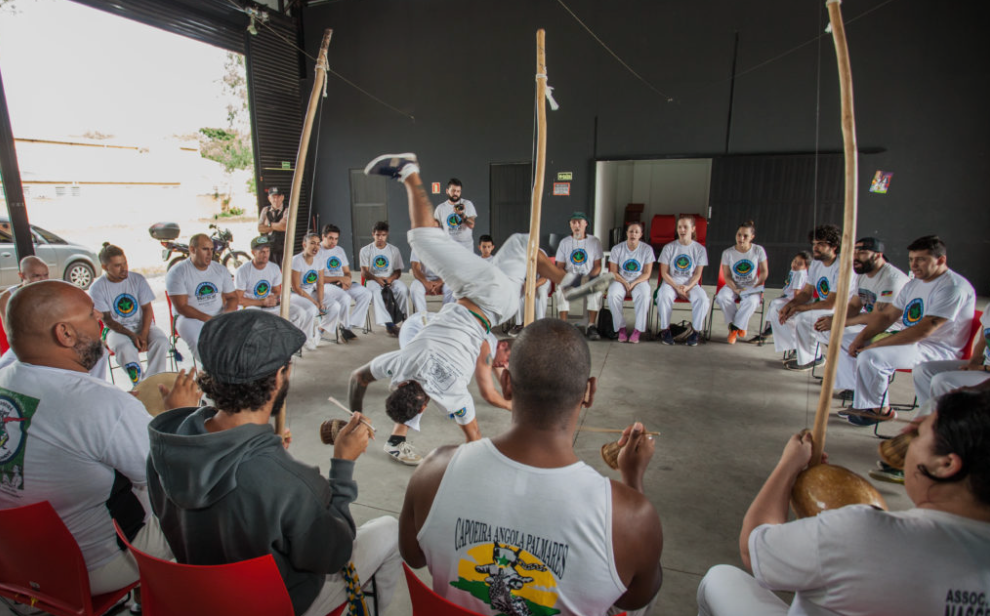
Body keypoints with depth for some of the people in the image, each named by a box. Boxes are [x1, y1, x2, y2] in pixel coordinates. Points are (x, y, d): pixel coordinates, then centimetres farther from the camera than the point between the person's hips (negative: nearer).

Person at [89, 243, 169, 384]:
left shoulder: (137, 279, 0)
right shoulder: (97, 288, -4)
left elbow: (147, 309, -1)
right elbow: (107, 320, -6)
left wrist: (143, 335, -15)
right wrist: (131, 335, -22)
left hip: (142, 325, 2)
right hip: (116, 329, -2)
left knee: (161, 340, -29)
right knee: (124, 347, -35)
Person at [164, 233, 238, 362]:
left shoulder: (220, 270, 11)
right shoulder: (177, 273, -3)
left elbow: (232, 297, 12)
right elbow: (181, 307, -9)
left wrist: (226, 314, -11)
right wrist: (209, 319, -19)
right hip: (190, 318, -4)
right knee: (200, 343, -36)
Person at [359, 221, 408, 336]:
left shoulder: (394, 250, 12)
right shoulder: (366, 250, 9)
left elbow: (398, 271, 10)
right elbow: (364, 272, 1)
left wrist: (391, 278, -14)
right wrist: (377, 278, -20)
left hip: (390, 279, 2)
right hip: (373, 280, -1)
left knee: (403, 290, -34)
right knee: (376, 292, -39)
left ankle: (393, 319, -25)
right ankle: (389, 324, -45)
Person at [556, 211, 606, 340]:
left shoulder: (594, 241, 5)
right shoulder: (564, 242, 8)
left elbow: (598, 266, 2)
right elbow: (560, 266, 6)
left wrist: (589, 277, -17)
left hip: (589, 278, -1)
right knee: (561, 289, -32)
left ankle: (591, 326, -27)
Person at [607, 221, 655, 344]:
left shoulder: (647, 249, -1)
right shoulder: (617, 249, -1)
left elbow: (647, 273, -2)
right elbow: (614, 272, 0)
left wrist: (633, 284, -16)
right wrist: (625, 283, -15)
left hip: (639, 280, 0)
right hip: (620, 280, 1)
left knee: (644, 296, -34)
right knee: (612, 295, -32)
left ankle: (637, 330, -24)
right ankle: (621, 329, -19)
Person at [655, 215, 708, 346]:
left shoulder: (700, 249, 3)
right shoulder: (669, 247, 1)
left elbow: (697, 274, 1)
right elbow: (664, 273, -2)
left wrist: (687, 287, -16)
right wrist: (676, 288, -14)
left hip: (691, 284, 1)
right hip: (671, 282, -1)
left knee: (703, 299, -30)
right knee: (663, 296, -34)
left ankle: (695, 331, -13)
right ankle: (665, 330, -18)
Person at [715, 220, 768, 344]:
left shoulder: (758, 250, -4)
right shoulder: (727, 253, -5)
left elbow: (764, 272, 1)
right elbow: (727, 276, -5)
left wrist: (756, 286, -14)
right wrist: (735, 289, -20)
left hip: (752, 287, -1)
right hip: (733, 286, 1)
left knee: (751, 301, -36)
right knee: (721, 297, -32)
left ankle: (735, 327, -13)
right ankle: (740, 326, -11)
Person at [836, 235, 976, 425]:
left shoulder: (953, 287, -18)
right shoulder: (913, 284, 11)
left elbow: (923, 330, -27)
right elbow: (887, 316, 10)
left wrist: (876, 344, -26)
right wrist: (861, 337, -8)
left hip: (939, 349, -10)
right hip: (912, 339, 10)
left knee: (871, 356, -30)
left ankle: (880, 410, -8)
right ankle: (857, 397, 8)